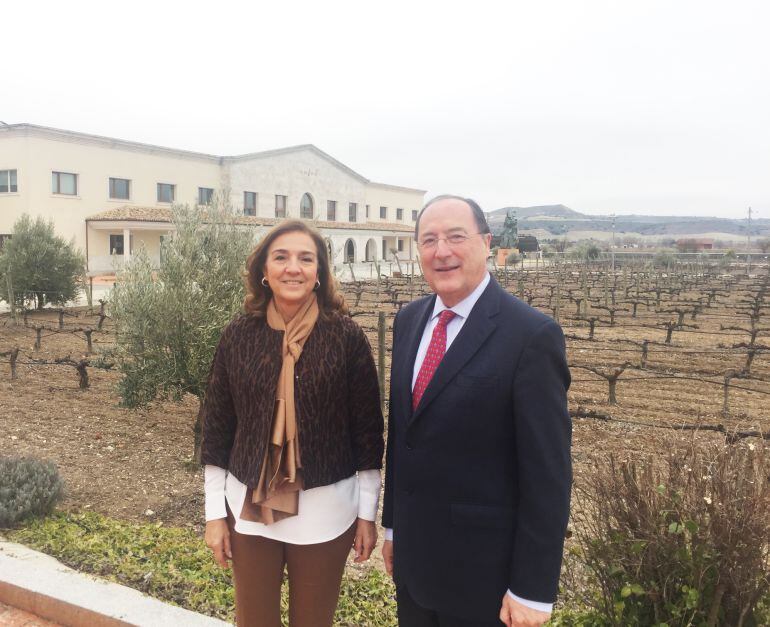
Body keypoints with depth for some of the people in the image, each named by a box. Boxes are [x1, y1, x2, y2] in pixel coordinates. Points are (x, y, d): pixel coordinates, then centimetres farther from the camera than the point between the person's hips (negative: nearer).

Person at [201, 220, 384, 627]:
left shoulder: (346, 336, -9)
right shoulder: (238, 336, -3)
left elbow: (368, 431, -4)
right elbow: (216, 429, 2)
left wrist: (367, 513, -1)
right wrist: (215, 513, 3)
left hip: (326, 511, -1)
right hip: (250, 508, 2)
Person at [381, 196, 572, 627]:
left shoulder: (531, 334, -18)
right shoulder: (409, 320, 2)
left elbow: (548, 472, -16)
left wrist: (533, 590, -14)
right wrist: (393, 526, 13)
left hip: (483, 572, -5)